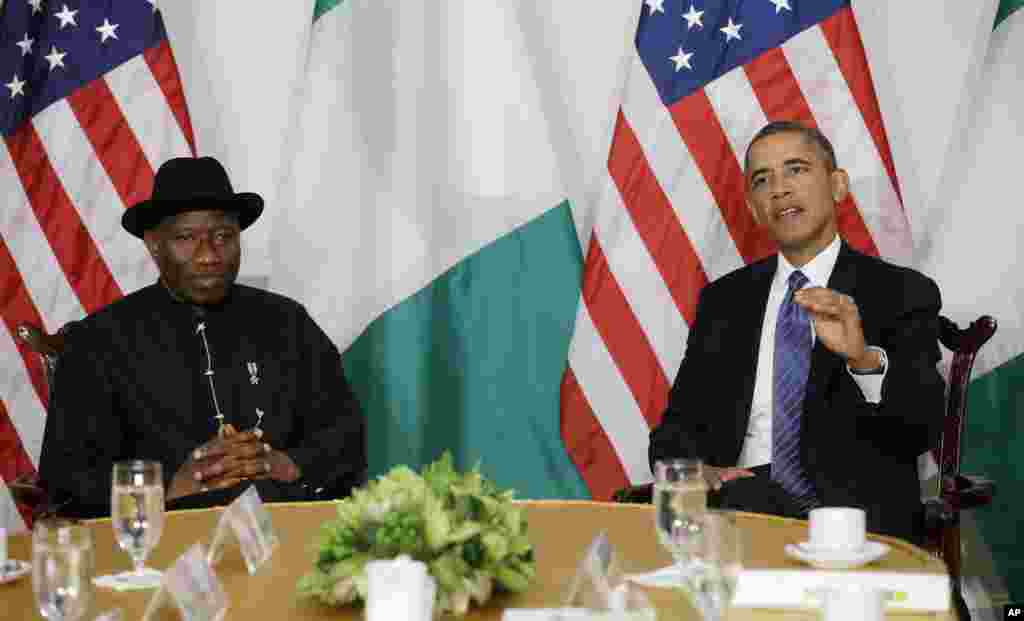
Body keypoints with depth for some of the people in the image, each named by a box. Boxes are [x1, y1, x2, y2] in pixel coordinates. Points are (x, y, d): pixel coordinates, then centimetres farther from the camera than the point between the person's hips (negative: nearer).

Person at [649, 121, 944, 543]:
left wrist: (864, 358, -26)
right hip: (738, 501, 3)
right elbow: (675, 429, 16)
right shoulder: (723, 300, 17)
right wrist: (699, 473, -8)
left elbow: (922, 430, -6)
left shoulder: (902, 294, 6)